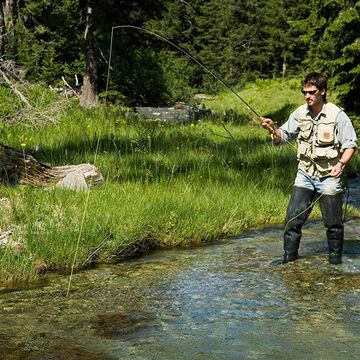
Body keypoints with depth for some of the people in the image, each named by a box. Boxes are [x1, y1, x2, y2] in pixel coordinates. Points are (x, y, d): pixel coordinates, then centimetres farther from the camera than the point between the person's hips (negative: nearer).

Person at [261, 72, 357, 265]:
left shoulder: (337, 115, -12)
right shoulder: (300, 113, 0)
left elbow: (350, 145, -9)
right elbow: (283, 137, 5)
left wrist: (341, 163, -25)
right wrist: (272, 128, -16)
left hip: (328, 177, -3)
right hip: (305, 174, 3)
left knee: (333, 222, 7)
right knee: (293, 218, -1)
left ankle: (335, 256, 26)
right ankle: (289, 256, 11)